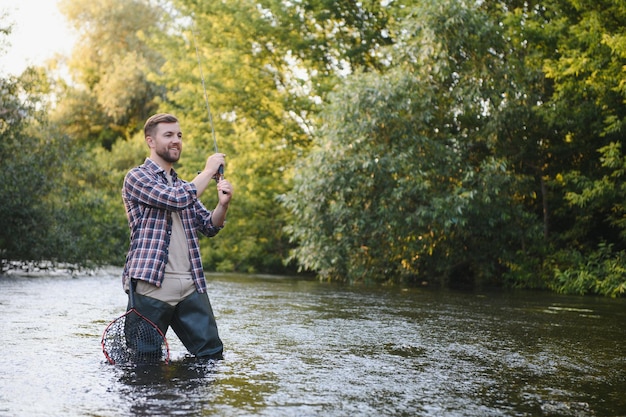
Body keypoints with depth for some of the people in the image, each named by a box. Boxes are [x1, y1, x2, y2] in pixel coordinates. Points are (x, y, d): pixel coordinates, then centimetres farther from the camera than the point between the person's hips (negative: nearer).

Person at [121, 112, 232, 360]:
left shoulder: (183, 185, 23)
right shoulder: (137, 177, -1)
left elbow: (209, 227, 18)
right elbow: (178, 199, -16)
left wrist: (223, 204, -2)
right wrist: (209, 171, -3)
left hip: (191, 287, 6)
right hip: (151, 285, -6)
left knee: (212, 353, 3)